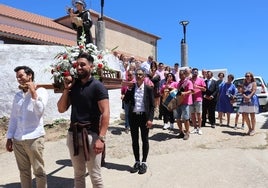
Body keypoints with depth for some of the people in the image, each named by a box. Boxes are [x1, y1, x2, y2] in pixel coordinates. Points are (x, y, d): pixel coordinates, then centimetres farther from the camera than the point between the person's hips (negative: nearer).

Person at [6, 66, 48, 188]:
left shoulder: (41, 91, -1)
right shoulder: (17, 95, 13)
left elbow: (40, 110, -15)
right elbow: (13, 117, 14)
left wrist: (33, 92, -13)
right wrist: (9, 138, 11)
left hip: (34, 138, -5)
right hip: (17, 140, 5)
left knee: (39, 171, 4)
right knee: (23, 171, 14)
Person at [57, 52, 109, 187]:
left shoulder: (97, 86, -8)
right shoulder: (73, 85, 9)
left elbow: (105, 113, -14)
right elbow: (61, 109, 11)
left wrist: (101, 138, -21)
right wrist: (66, 89, -1)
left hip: (91, 134, -5)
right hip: (73, 134, 6)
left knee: (95, 176, 4)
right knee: (78, 174, 18)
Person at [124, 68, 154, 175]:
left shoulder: (148, 89, -3)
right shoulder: (131, 88, 4)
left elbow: (152, 105, -4)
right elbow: (126, 101, -2)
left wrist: (150, 119, -11)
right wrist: (129, 90, -11)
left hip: (144, 116, -3)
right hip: (133, 116, 3)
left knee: (145, 140, 8)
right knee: (134, 140, 11)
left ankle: (144, 163, 22)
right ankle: (137, 162, 27)